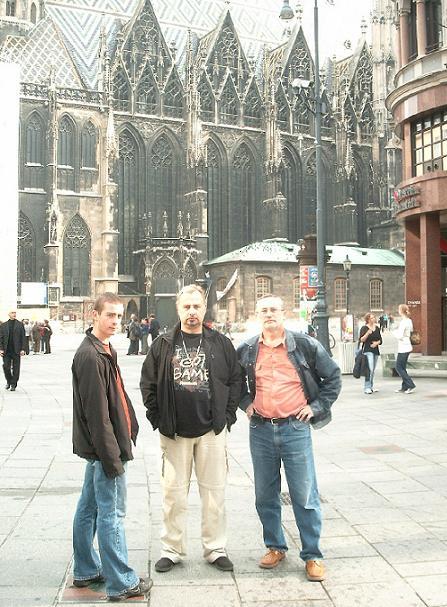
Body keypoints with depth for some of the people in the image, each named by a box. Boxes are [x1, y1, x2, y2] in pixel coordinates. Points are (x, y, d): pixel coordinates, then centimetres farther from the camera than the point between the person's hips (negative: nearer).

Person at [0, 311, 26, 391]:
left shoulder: (20, 324, 4)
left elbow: (23, 338, 1)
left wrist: (23, 349, -6)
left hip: (16, 350, -1)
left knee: (15, 368, 1)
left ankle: (13, 385, 11)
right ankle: (9, 381, 22)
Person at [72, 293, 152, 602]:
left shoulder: (105, 350, 12)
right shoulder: (90, 356, -19)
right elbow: (97, 412, -22)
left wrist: (131, 426, 14)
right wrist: (111, 456, -21)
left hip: (98, 448, 10)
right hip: (104, 447, -10)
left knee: (88, 508, 18)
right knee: (112, 514, -2)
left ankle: (86, 571, 30)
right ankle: (121, 583, 8)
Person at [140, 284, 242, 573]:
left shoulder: (221, 344, 3)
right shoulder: (163, 344, 2)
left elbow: (235, 381, 7)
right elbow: (148, 383, 7)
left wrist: (227, 415, 0)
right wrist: (157, 417, 1)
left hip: (212, 430, 0)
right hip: (174, 431, 0)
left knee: (214, 491, 8)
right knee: (174, 492, 8)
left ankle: (216, 549, 21)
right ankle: (172, 549, 22)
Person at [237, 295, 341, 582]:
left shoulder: (306, 346, -2)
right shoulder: (246, 350, 5)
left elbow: (333, 377, 6)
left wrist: (317, 407, -1)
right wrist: (245, 402, 8)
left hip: (296, 429, -3)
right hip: (261, 431, 3)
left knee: (305, 496, 1)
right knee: (266, 496, 12)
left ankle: (312, 555, 14)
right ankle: (275, 547, 29)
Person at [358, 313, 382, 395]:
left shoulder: (377, 328, 13)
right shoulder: (364, 328, -4)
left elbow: (380, 340, 14)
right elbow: (361, 340, -10)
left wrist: (377, 343, -7)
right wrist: (367, 334, -23)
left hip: (376, 350, 6)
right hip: (368, 350, -6)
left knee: (373, 370, 11)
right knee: (370, 369, -17)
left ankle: (371, 386, 20)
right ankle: (367, 387, -15)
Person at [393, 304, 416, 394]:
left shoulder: (403, 322, -19)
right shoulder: (409, 321, 9)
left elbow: (400, 336, -24)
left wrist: (394, 332, -4)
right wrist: (398, 331, 14)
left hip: (403, 348, -9)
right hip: (407, 346, 9)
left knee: (399, 367, -2)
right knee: (402, 367, 14)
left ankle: (411, 385, -6)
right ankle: (404, 387, 17)